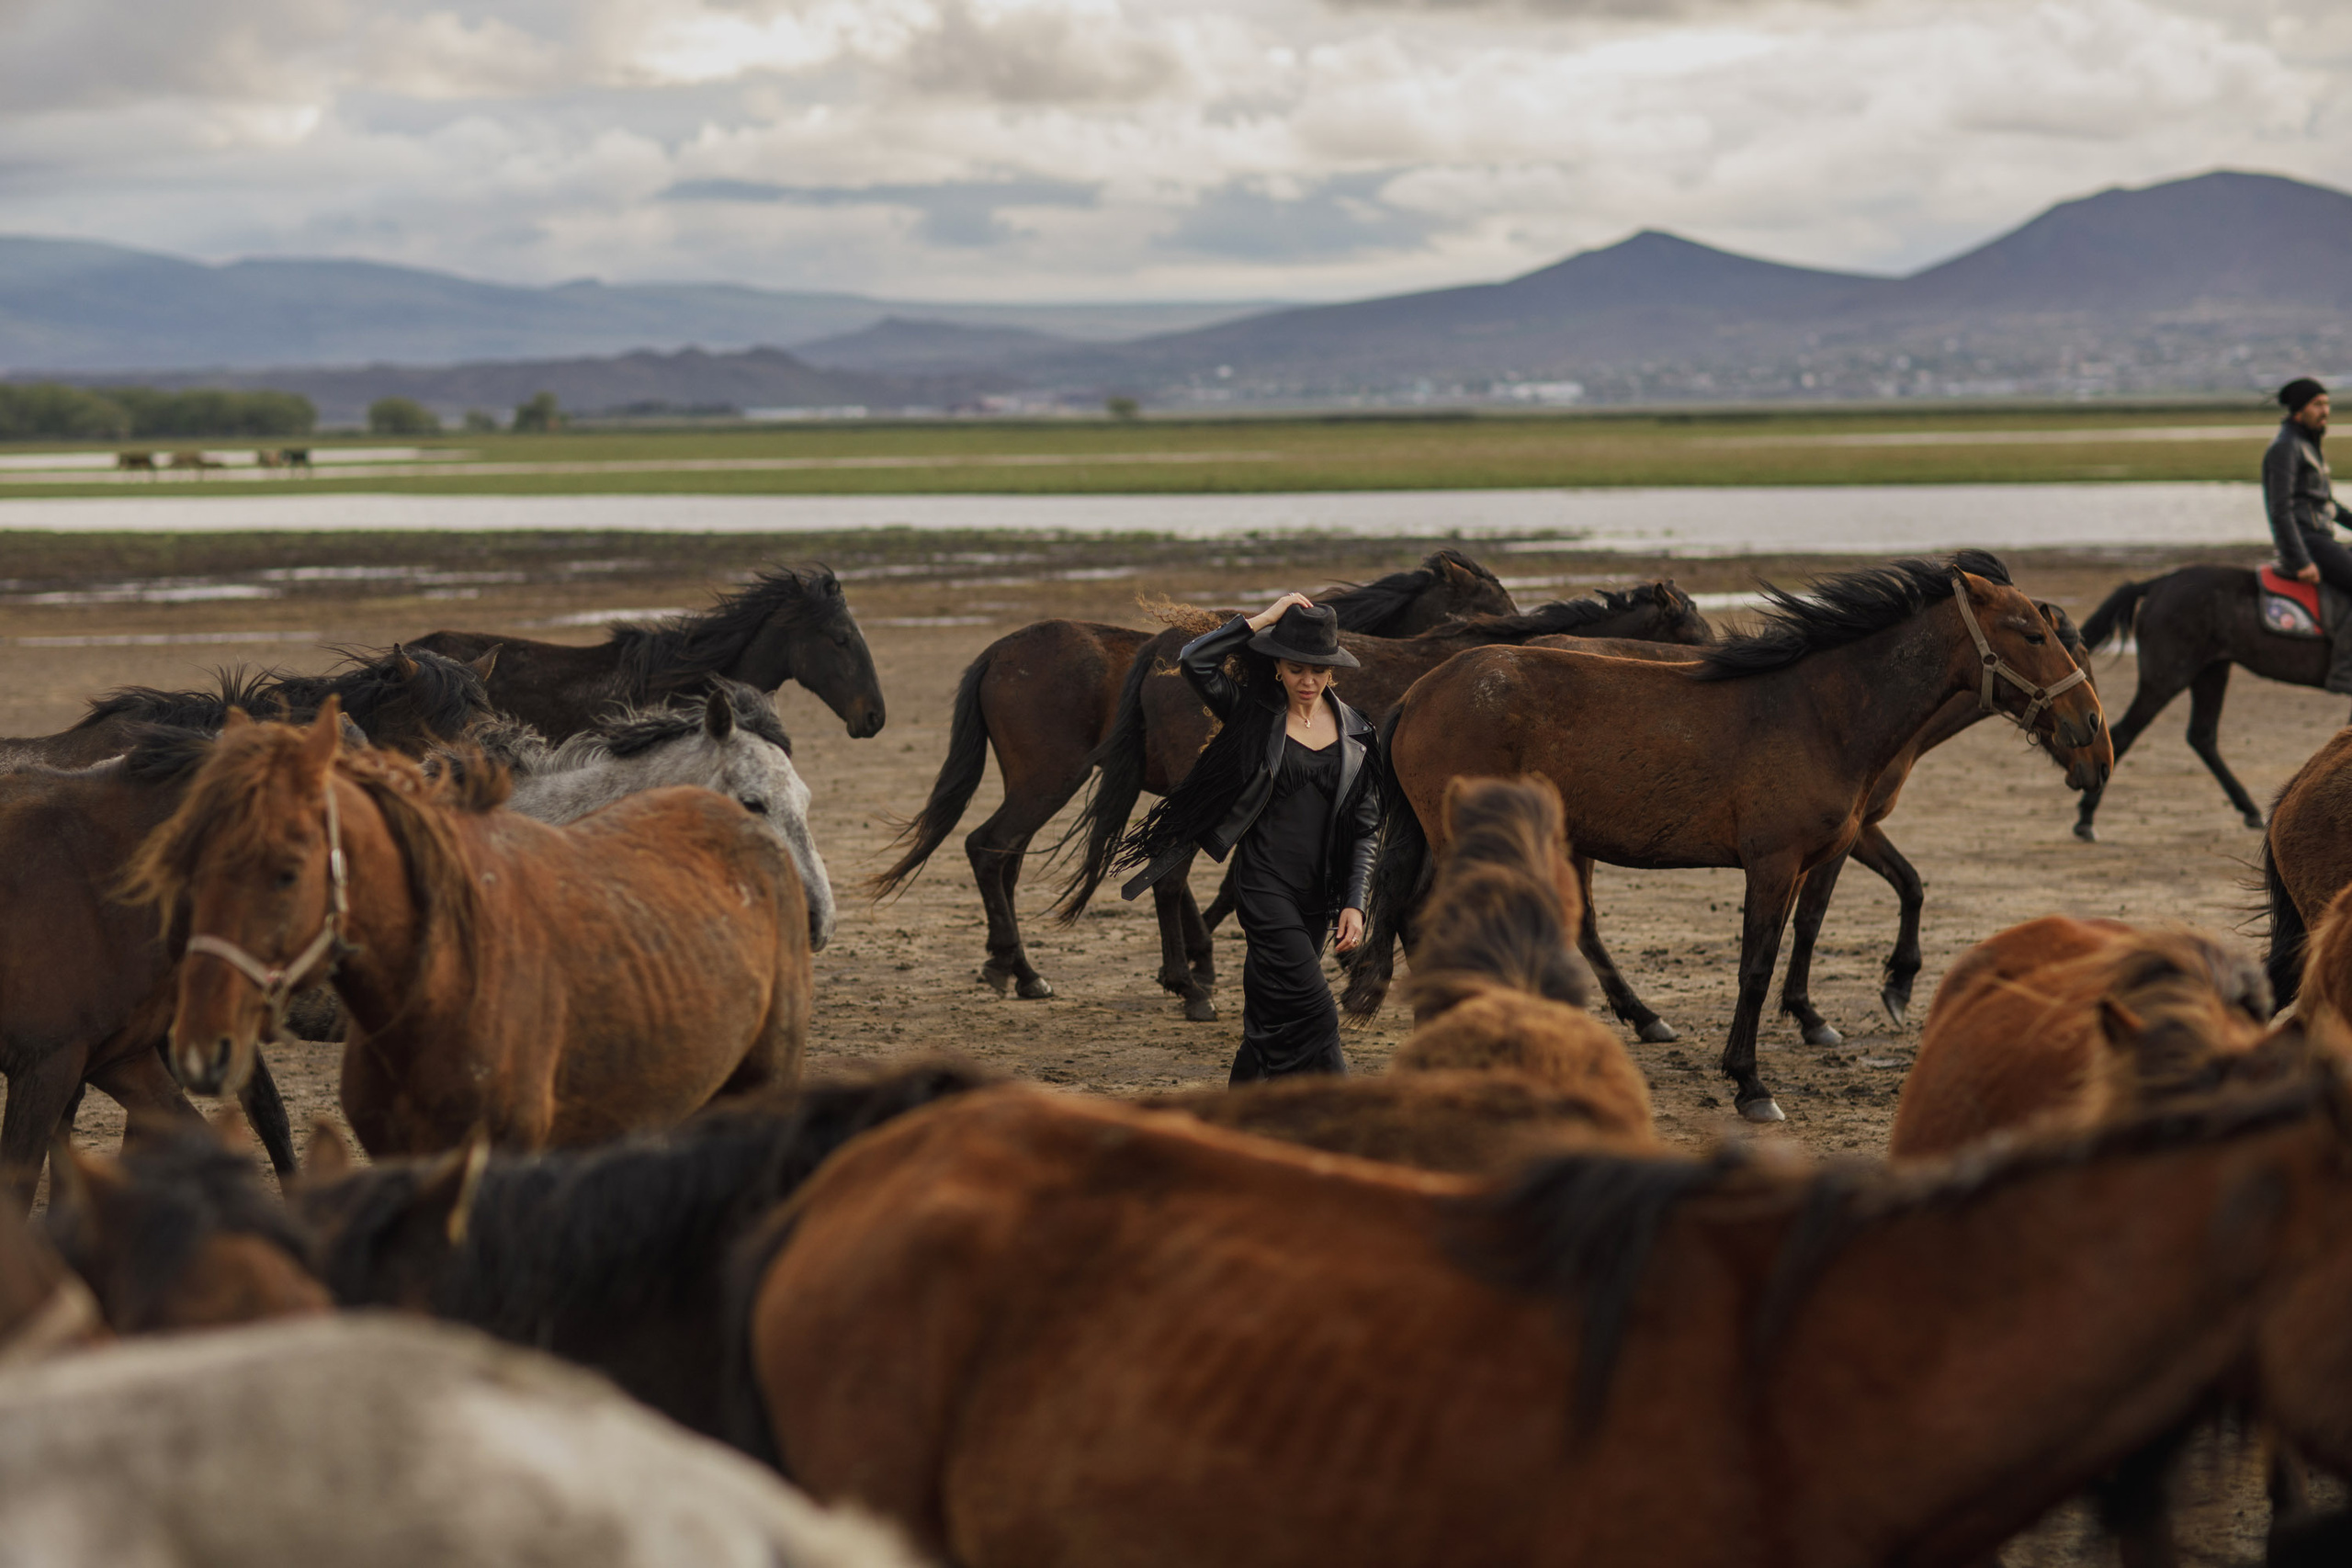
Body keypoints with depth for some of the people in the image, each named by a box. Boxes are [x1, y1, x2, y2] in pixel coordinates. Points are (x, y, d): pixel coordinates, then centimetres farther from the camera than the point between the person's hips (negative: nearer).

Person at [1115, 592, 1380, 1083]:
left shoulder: (1355, 732, 6)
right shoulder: (1254, 714, -2)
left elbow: (1365, 824, 7)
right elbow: (1195, 660, -16)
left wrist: (1354, 903, -1)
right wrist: (1266, 617, -14)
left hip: (1318, 895, 4)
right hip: (1265, 887, -4)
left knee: (1272, 1020, 11)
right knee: (1310, 1013, -14)